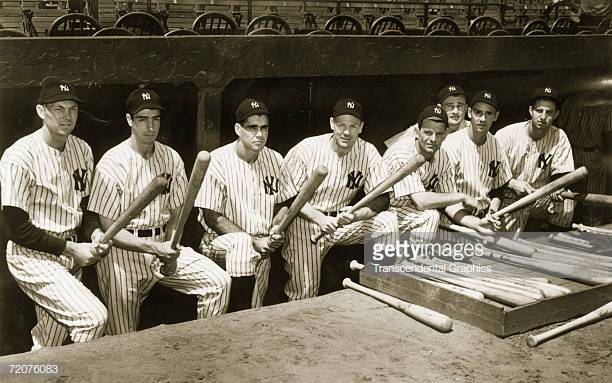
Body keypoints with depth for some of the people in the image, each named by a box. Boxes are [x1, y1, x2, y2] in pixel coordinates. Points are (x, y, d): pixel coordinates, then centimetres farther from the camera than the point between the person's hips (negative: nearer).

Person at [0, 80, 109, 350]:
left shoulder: (82, 150, 5)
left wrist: (95, 232, -6)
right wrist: (71, 248, -16)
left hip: (69, 253, 7)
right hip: (33, 256, -7)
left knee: (47, 347, 14)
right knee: (93, 317, -20)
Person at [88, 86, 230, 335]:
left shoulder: (171, 158, 2)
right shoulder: (111, 164, -13)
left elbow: (176, 214, 9)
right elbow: (110, 229, -14)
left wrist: (169, 247, -9)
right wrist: (154, 248, -26)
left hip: (162, 243, 4)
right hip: (123, 250, -4)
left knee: (219, 282, -10)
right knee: (124, 343, -1)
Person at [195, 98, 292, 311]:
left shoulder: (275, 160, 8)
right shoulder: (217, 161, -8)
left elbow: (282, 205, 14)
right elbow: (212, 216, -9)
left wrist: (276, 231, -9)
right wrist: (253, 241, -15)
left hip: (262, 245, 5)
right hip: (223, 240, -4)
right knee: (242, 248, -32)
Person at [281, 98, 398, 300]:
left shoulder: (368, 153, -6)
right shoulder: (306, 149, -13)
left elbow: (382, 198, -7)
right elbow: (288, 196, -11)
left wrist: (355, 216, -27)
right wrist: (319, 218, -25)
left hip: (343, 218, 3)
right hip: (305, 220, -3)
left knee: (388, 221, -19)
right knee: (305, 291, -17)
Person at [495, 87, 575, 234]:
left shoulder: (559, 138, -2)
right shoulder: (507, 134, -11)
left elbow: (560, 173, -2)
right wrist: (512, 183, -27)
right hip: (510, 198, -3)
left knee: (566, 200, -26)